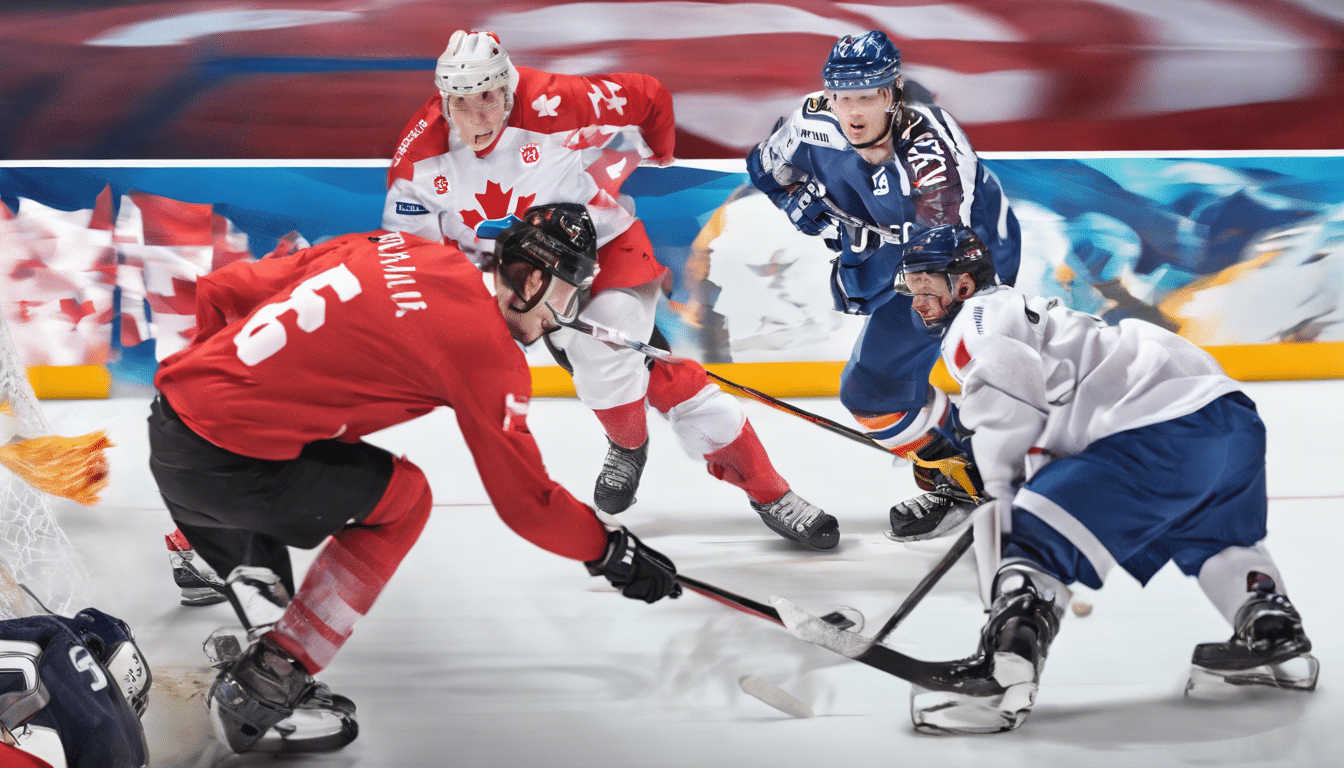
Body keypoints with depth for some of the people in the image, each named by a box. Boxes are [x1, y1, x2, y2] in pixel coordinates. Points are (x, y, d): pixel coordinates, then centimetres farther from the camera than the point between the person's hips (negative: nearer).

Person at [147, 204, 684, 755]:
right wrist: (610, 552, 16)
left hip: (170, 419, 7)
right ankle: (263, 688, 11)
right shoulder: (486, 350, -5)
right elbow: (524, 500, 1)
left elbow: (220, 291, 17)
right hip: (228, 465, -7)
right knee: (401, 497, 12)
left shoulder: (392, 249, 14)